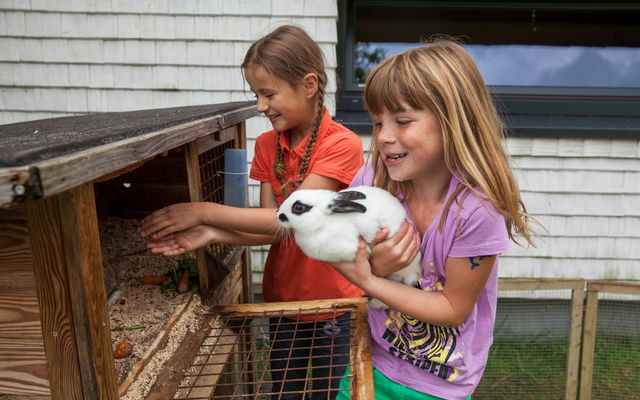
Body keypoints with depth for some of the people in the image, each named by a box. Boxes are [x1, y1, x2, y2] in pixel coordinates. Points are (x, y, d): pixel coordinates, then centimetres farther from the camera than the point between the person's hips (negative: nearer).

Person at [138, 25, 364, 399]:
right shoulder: (266, 146, -1)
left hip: (334, 305, -4)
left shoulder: (342, 145, -20)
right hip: (282, 301, 5)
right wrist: (212, 234, -21)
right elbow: (272, 229, -5)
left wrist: (205, 212, -23)